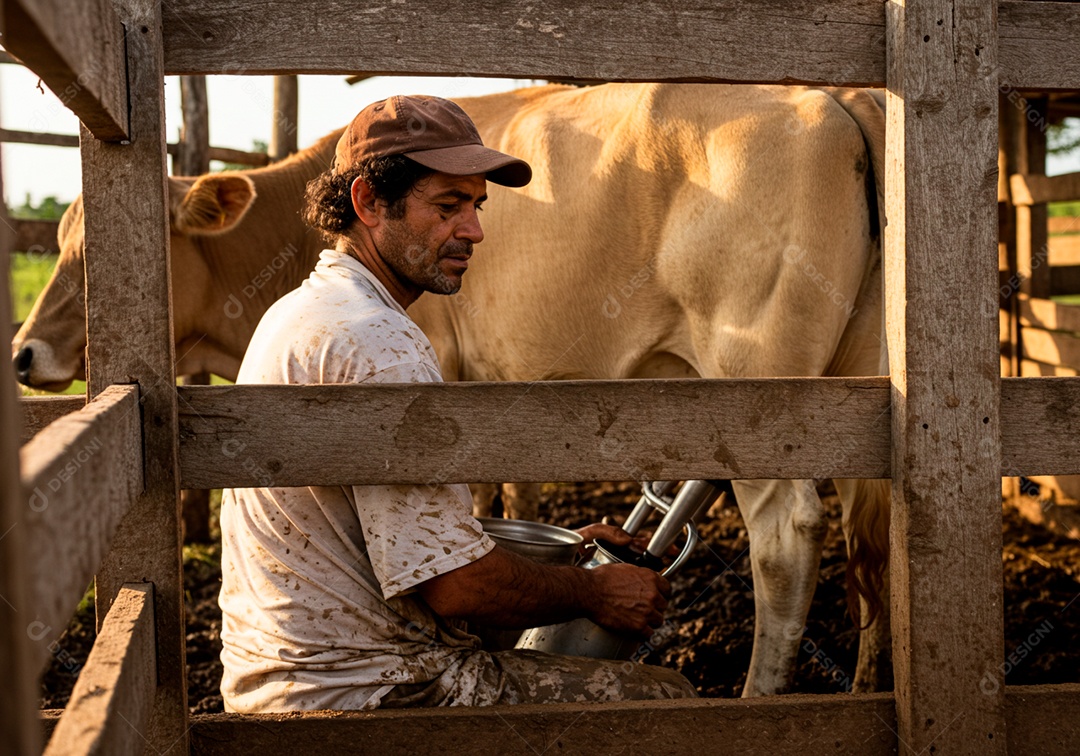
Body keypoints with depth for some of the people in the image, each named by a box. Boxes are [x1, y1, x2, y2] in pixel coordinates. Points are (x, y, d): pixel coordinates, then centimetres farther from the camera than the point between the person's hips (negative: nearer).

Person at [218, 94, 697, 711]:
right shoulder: (379, 344, -21)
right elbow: (453, 583, -23)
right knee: (665, 697, -3)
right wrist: (593, 593, -6)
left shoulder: (298, 313, 13)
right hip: (367, 696, -10)